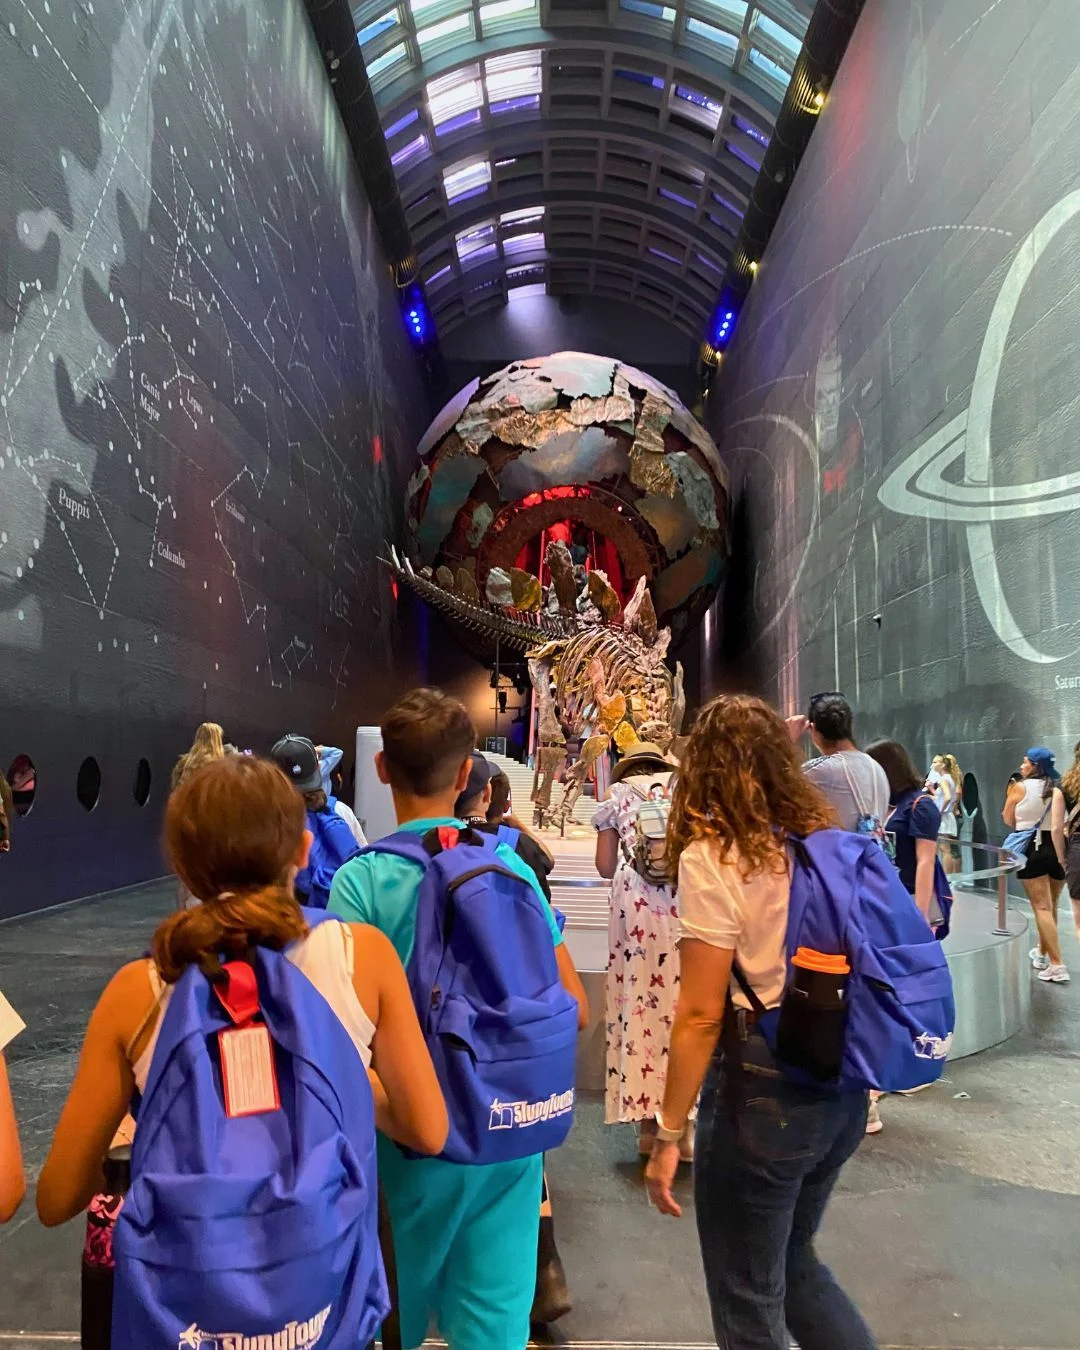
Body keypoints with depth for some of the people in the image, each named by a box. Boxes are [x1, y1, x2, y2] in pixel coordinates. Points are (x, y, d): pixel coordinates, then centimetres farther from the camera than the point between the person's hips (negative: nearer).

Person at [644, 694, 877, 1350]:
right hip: (842, 1083, 7)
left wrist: (669, 1134, -9)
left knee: (748, 1297, 15)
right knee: (793, 1259, 28)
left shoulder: (713, 857, -17)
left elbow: (702, 1015, -18)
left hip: (764, 1091, -7)